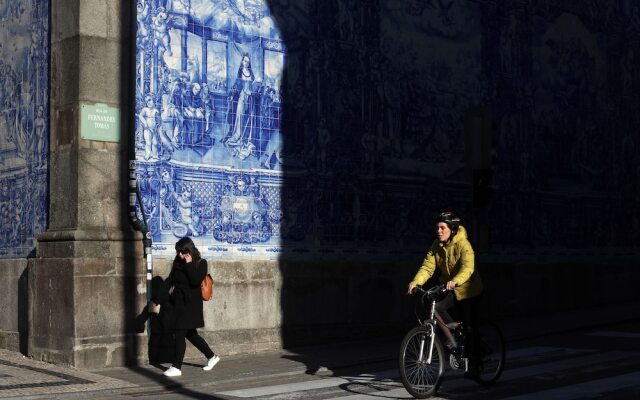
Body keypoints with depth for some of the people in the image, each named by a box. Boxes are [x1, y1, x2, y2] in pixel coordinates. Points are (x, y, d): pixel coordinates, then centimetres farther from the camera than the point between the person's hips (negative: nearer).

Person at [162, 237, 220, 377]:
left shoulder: (201, 263, -9)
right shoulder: (178, 263, 7)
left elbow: (195, 281, -21)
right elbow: (171, 279, 14)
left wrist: (189, 264, -21)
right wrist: (170, 287, -6)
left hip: (191, 304, -7)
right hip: (179, 302, 7)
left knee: (179, 334, -8)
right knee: (190, 333, 14)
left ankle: (176, 367, -1)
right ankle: (211, 356, 28)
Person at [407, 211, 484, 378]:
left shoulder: (463, 245, -22)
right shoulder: (436, 246, -4)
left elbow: (467, 268, -37)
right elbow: (428, 267, -12)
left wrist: (455, 281, -56)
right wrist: (416, 282, -29)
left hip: (468, 290, -5)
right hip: (450, 289, 5)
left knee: (469, 327, -3)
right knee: (435, 308, -21)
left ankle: (473, 366, 10)